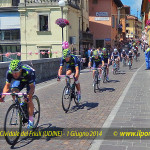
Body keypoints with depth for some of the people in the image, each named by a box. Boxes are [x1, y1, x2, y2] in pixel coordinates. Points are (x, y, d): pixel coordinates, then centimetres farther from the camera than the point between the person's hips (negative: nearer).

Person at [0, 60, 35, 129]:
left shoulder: (28, 72, -42)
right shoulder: (9, 73, -31)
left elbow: (32, 87, -37)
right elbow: (7, 86, -21)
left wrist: (29, 94, -57)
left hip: (29, 80, -4)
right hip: (20, 80, 4)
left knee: (29, 99, -17)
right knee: (14, 91, -25)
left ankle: (31, 120, -4)